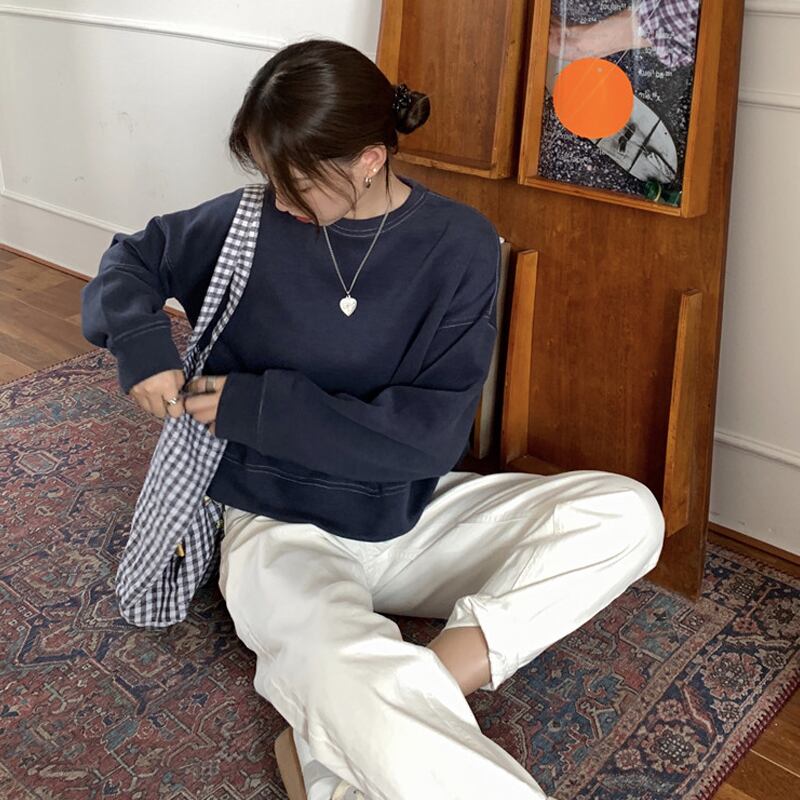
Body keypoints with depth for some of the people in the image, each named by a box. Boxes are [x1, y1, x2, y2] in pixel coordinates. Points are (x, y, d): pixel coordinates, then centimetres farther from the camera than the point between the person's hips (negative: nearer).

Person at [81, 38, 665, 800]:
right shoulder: (250, 222, -5)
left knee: (628, 515, -19)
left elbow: (430, 433, -14)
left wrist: (262, 407, -17)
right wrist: (136, 339, -8)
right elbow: (132, 257, 14)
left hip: (408, 515, 3)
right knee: (342, 677, -38)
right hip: (281, 526, -2)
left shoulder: (458, 243, -9)